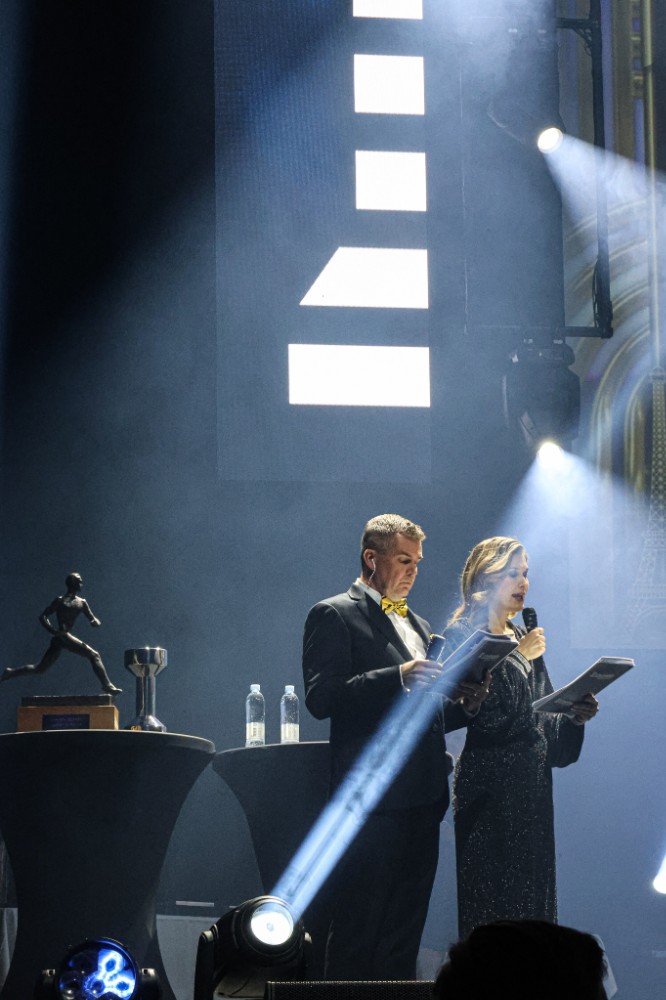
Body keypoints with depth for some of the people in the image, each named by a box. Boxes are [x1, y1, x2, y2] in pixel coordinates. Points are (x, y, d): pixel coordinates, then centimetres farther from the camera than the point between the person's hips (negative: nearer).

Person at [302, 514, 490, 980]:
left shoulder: (418, 626, 23)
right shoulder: (335, 615, -2)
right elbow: (321, 697, -15)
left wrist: (464, 705, 5)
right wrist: (399, 677, -23)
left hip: (422, 797, 8)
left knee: (405, 930, 9)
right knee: (357, 930, -7)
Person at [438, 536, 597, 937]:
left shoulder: (523, 639, 17)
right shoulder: (464, 637, -7)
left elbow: (541, 717, 16)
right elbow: (487, 711, -18)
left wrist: (573, 716, -4)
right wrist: (520, 658, -10)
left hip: (531, 786, 8)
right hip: (489, 786, -8)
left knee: (532, 899, 6)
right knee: (492, 900, -7)